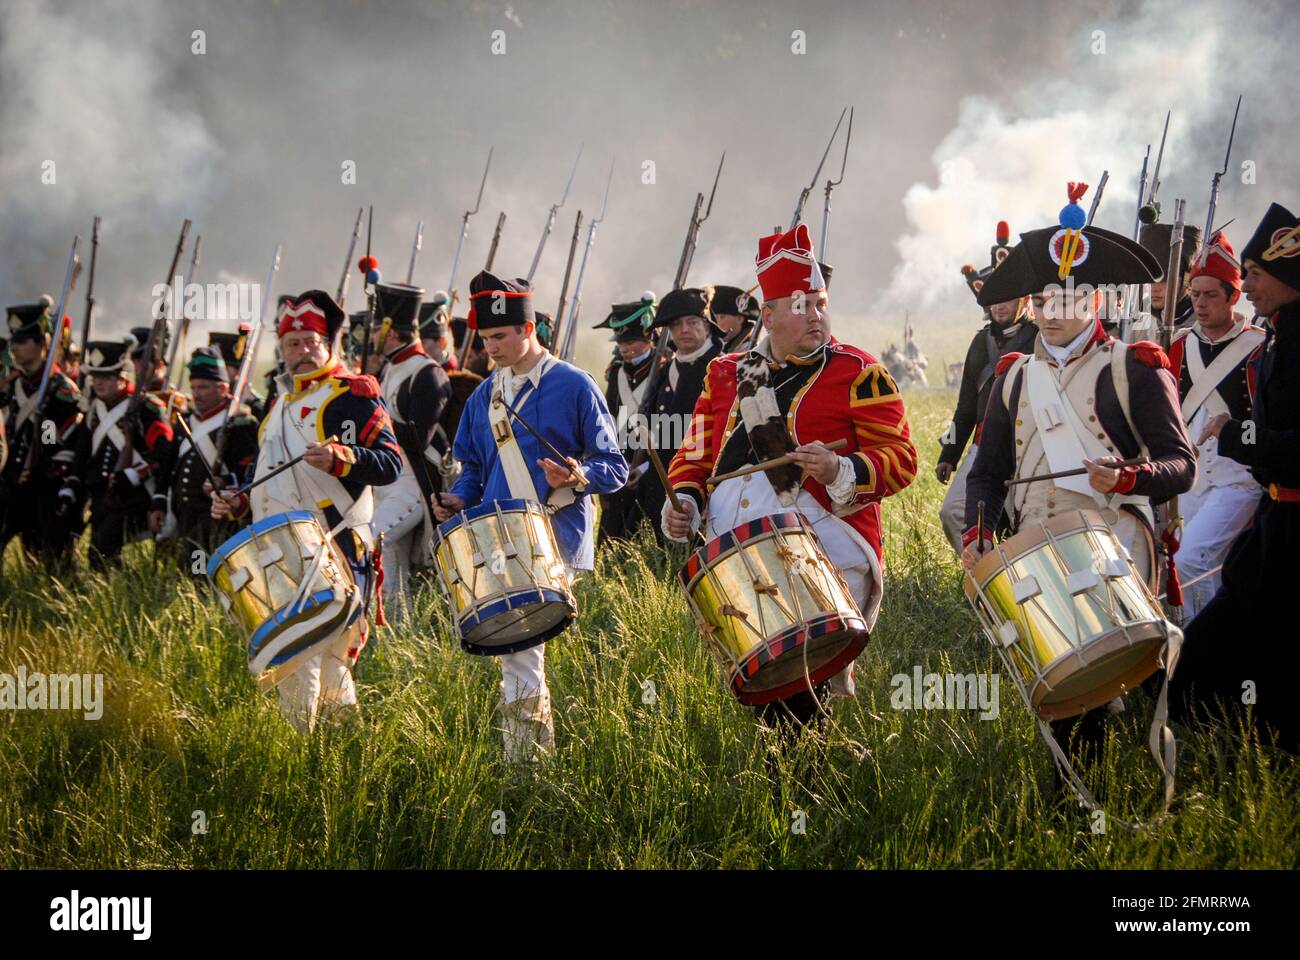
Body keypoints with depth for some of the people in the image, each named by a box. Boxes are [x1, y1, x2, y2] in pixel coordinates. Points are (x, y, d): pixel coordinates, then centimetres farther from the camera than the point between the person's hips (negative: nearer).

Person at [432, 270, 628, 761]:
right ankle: (524, 768, 8)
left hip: (561, 546, -4)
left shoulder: (574, 387, -2)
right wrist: (460, 498, 3)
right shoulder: (483, 398, 14)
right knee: (517, 660, 3)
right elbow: (472, 467, 24)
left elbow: (614, 466, -2)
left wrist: (577, 477, -22)